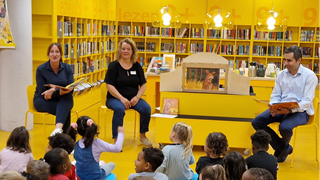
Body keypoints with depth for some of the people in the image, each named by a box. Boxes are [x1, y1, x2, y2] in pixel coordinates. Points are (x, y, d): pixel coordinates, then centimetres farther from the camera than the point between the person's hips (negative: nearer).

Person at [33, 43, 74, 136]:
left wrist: (54, 90, -25)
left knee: (67, 97, -35)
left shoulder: (67, 68, 1)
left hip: (63, 101, 2)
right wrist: (60, 91, -23)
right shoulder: (41, 69, -7)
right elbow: (42, 92, -11)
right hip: (43, 101, -2)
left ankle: (58, 128, -53)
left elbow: (70, 89, -9)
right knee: (66, 111, -32)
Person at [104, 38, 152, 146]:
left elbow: (143, 84, 9)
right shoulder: (114, 66, -3)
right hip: (115, 98, -3)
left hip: (133, 98, 4)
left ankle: (142, 135, -1)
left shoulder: (137, 66, 8)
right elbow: (109, 85, -9)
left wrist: (137, 97, -9)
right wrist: (122, 98, -20)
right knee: (119, 109, -36)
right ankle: (116, 139, -27)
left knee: (146, 108, -22)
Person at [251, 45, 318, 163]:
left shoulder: (309, 76, -6)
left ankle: (284, 145, 6)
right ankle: (283, 148, 3)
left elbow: (307, 101, -13)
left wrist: (291, 110, -28)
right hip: (281, 109, 6)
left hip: (300, 111, -6)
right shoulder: (281, 75, 11)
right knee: (256, 122, -14)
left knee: (284, 127, -36)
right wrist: (273, 107, -10)